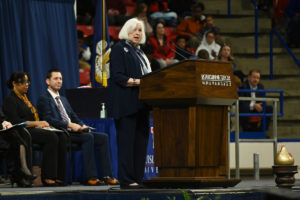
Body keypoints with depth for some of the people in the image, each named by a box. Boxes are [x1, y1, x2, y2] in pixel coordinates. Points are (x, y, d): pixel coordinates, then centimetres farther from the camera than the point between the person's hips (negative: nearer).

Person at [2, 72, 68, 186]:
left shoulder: (25, 99, 26)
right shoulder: (10, 100, -1)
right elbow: (15, 121, -13)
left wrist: (43, 124, 3)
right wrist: (36, 123, -14)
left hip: (33, 130, 8)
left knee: (62, 137, -17)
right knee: (52, 137, -31)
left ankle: (58, 177, -24)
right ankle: (47, 177, -31)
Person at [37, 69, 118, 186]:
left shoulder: (64, 99, 28)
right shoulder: (44, 99, 1)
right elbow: (49, 120, -13)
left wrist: (81, 125, 1)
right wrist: (69, 125, -23)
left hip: (73, 131, 8)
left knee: (103, 137, -12)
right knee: (88, 137, -31)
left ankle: (106, 176, -18)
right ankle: (90, 177, -33)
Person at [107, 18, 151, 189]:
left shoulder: (139, 52, 23)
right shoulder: (119, 49, -2)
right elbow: (118, 77, -11)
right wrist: (138, 82, -19)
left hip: (140, 104, 8)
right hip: (126, 103, -8)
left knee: (141, 139, 4)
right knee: (127, 140, -9)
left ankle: (138, 178, 6)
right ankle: (127, 180, -9)